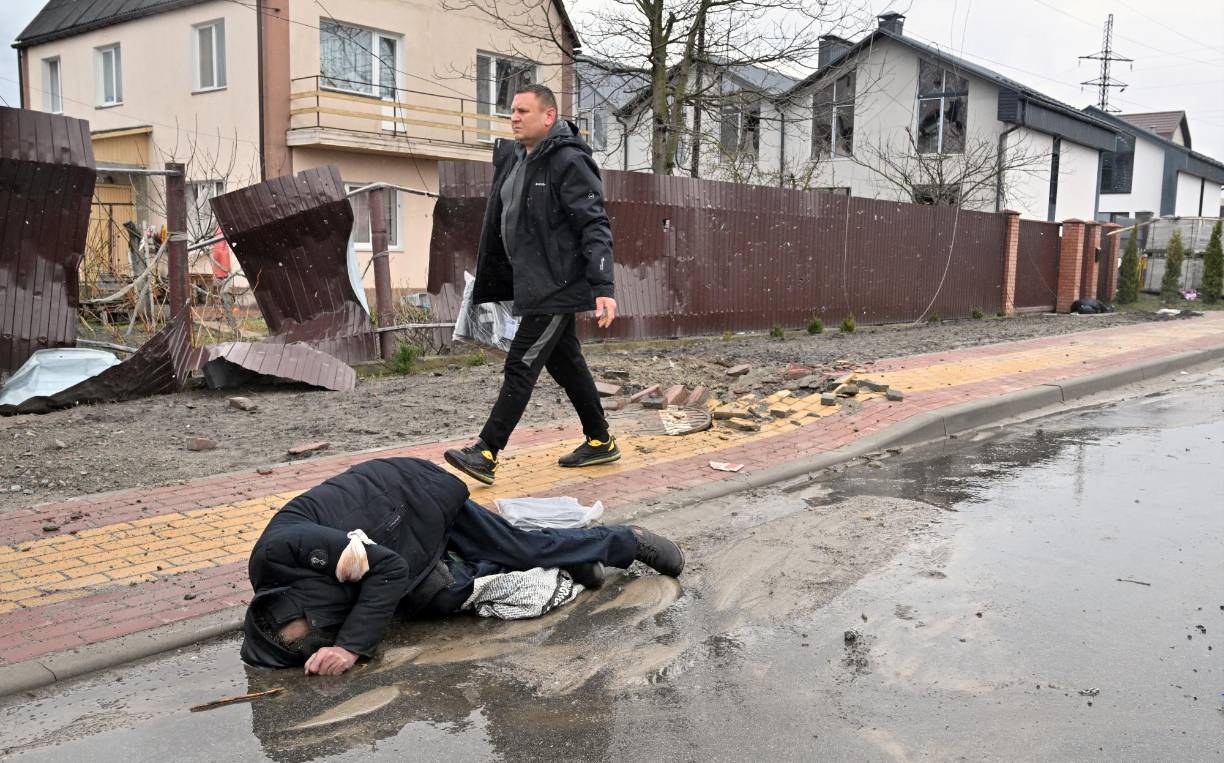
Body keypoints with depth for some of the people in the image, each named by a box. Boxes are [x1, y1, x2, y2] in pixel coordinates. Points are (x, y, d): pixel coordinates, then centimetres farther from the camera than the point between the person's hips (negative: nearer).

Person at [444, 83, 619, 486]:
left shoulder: (569, 162, -15)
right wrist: (489, 283, 20)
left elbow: (595, 227, -20)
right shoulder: (512, 157, 12)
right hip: (534, 284, 9)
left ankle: (486, 454, -5)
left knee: (521, 366, -9)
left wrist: (603, 289, -29)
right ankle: (600, 441, 28)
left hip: (556, 286, -9)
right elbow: (499, 224, 20)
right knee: (565, 362, 15)